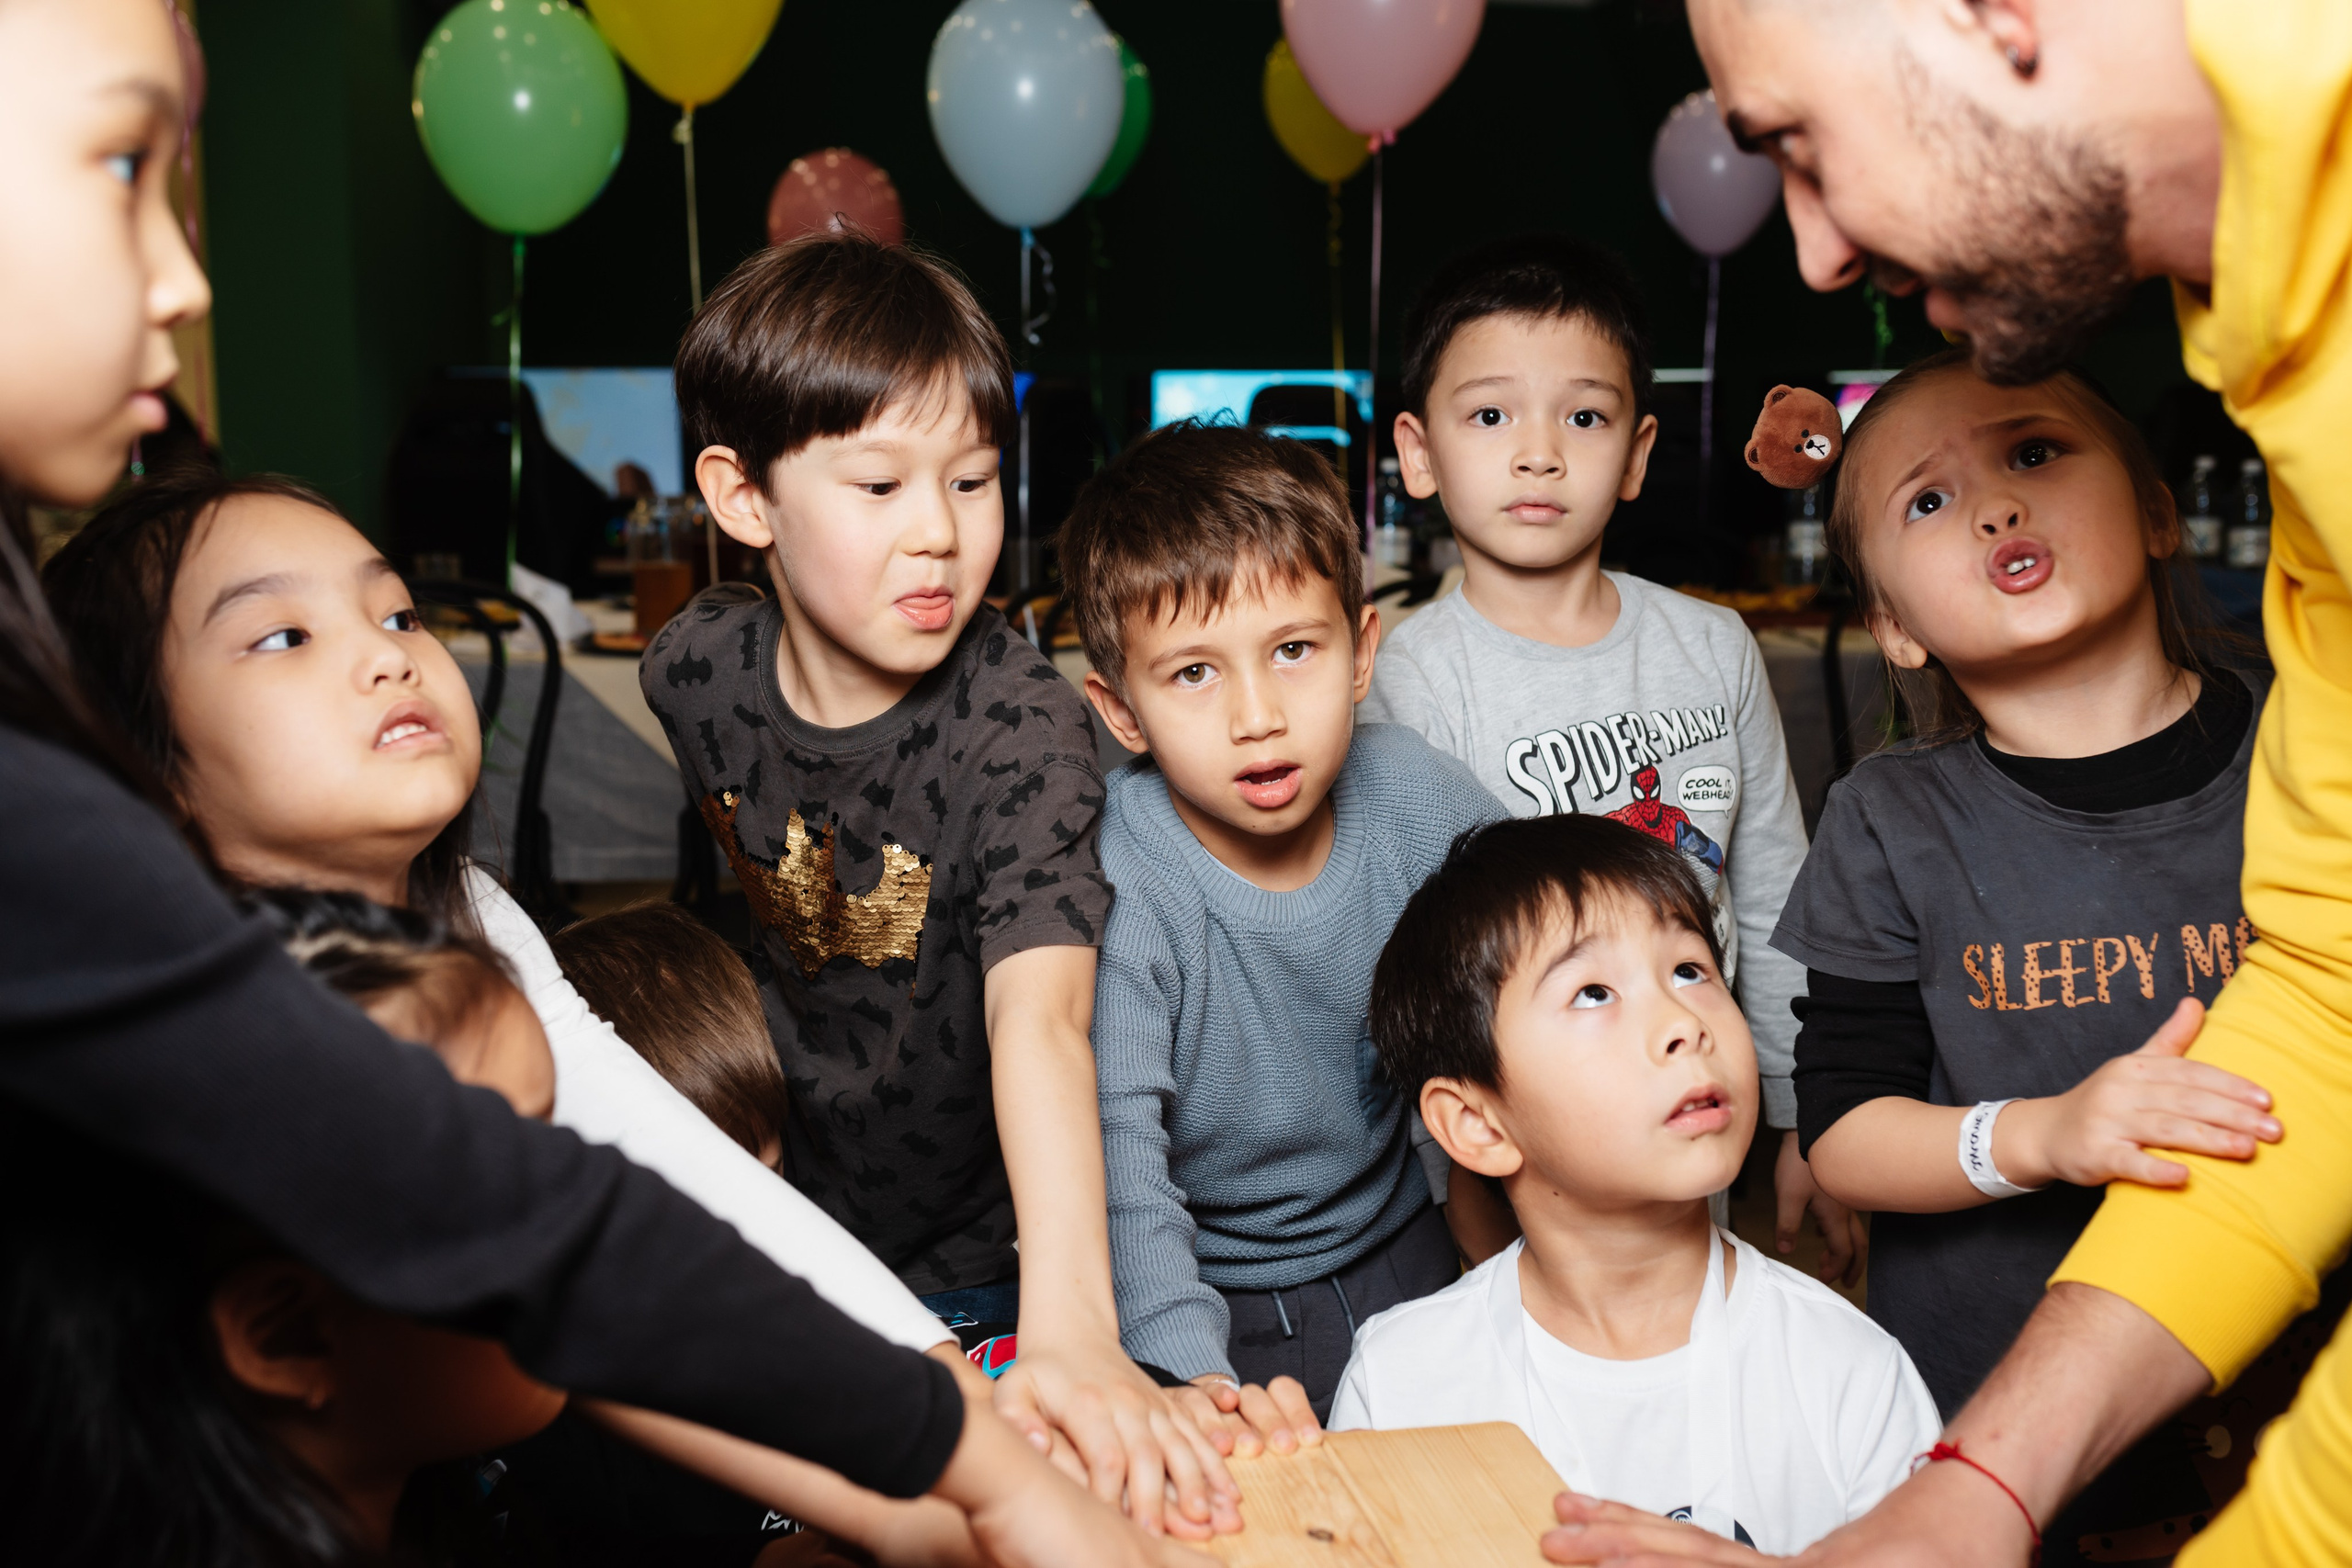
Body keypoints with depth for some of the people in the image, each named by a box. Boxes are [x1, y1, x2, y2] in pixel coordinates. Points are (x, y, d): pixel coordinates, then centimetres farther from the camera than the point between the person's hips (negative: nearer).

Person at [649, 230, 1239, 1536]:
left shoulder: (1021, 730, -27)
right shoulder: (696, 668, -12)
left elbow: (1041, 1012, -42)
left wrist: (1071, 1325, -55)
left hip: (976, 1264, -4)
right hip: (786, 1223, 4)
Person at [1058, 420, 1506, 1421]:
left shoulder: (1422, 802, -10)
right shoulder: (1111, 886, -24)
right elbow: (1114, 1160, -33)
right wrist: (1198, 1380, -46)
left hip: (1398, 1257, 3)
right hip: (1200, 1304, -3)